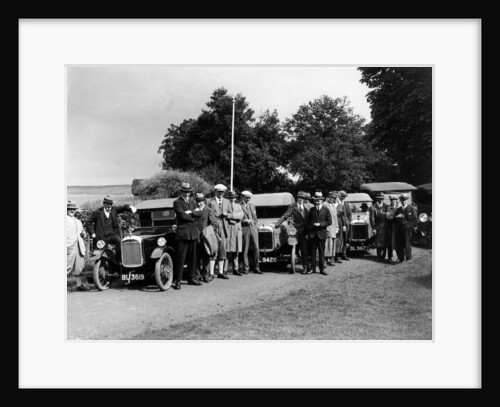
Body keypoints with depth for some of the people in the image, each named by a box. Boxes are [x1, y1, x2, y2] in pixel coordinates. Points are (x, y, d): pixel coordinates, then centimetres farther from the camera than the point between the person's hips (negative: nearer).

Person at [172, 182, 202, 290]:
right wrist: (193, 217, -3)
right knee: (180, 258, -6)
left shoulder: (192, 202, 18)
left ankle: (192, 278, 22)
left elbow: (199, 213, 5)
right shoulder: (177, 202, -3)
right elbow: (183, 215, -16)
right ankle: (177, 281, 0)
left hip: (193, 233, 6)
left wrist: (191, 212, -10)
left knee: (192, 257, 12)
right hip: (182, 233, -6)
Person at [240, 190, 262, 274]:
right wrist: (245, 221, -13)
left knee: (256, 248, -1)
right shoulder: (239, 206, 1)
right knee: (245, 249, -2)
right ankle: (246, 268, 7)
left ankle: (256, 268, 6)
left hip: (253, 228, 5)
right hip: (244, 229, -4)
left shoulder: (252, 205, 20)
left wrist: (252, 222, 5)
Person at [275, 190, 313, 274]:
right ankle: (305, 267, 9)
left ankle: (310, 266, 22)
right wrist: (277, 224, -14)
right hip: (301, 232, -3)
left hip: (309, 231, 3)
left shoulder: (308, 206, 10)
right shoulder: (293, 207, 0)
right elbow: (285, 216, -6)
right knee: (303, 251, -2)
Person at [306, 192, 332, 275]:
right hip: (312, 233, 2)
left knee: (321, 252, 4)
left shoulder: (326, 210, 1)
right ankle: (312, 268, 12)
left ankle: (322, 269, 10)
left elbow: (329, 222, -3)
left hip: (321, 233, -2)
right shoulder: (312, 209, 9)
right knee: (313, 252, 5)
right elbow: (308, 221, 14)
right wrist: (310, 226, -1)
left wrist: (320, 224, -13)